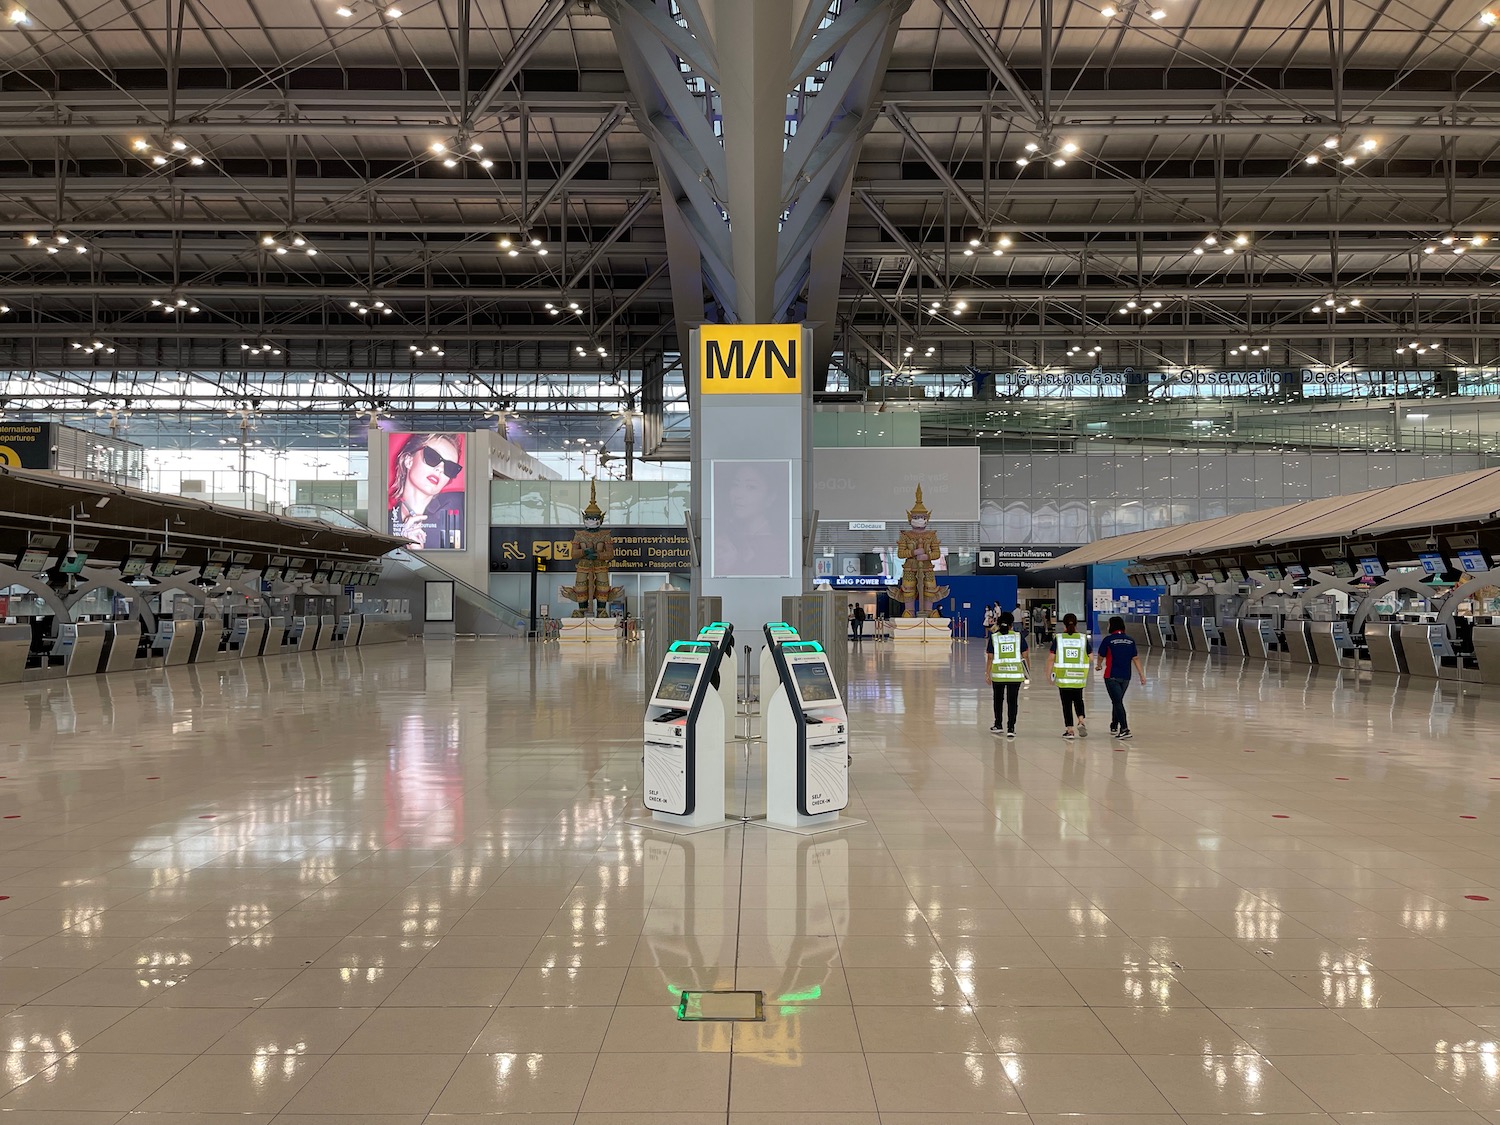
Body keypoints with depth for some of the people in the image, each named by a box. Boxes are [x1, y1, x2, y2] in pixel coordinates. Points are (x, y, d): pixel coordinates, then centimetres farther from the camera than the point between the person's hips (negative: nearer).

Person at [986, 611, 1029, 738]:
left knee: (998, 699, 18)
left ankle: (998, 725, 28)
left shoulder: (993, 637, -2)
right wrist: (1028, 671, 13)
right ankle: (1010, 728, -1)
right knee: (1012, 701, 4)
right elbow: (1025, 656, 2)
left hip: (998, 673, 0)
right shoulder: (1019, 636, -1)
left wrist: (988, 674, 5)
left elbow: (990, 658, -1)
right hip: (1015, 673, 0)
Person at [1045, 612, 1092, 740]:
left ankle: (1069, 730, 6)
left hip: (1063, 675, -1)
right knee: (1078, 699, 20)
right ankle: (1081, 721, 0)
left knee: (1066, 703, 6)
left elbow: (1051, 658, -5)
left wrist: (1049, 674, 5)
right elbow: (1090, 656, 3)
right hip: (1079, 675, 2)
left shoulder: (1058, 638, -5)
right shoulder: (1083, 638, -1)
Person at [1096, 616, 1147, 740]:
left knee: (1118, 702, -6)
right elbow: (1136, 658, 3)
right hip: (1126, 677, 5)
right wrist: (1142, 675, 5)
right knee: (1117, 701, 20)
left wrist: (1098, 666, 27)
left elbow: (1101, 656, 5)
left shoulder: (1108, 640, -8)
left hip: (1112, 676, -5)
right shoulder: (1130, 640, 5)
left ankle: (1124, 729, -18)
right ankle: (1114, 726, 33)